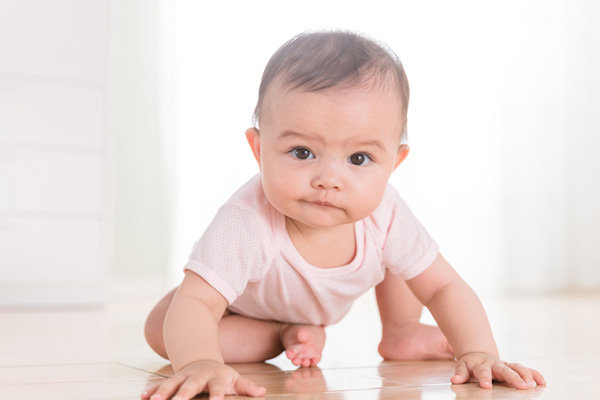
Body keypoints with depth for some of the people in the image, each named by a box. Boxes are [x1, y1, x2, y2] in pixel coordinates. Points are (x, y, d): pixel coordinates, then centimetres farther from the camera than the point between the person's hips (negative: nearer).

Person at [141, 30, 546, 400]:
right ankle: (282, 334, -10)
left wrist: (479, 353, -41)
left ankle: (400, 332, 16)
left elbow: (444, 288, -25)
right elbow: (195, 303, -51)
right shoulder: (246, 225, -48)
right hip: (248, 303, -3)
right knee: (160, 329, -22)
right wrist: (200, 361, -73)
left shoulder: (383, 215, -35)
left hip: (323, 302, 3)